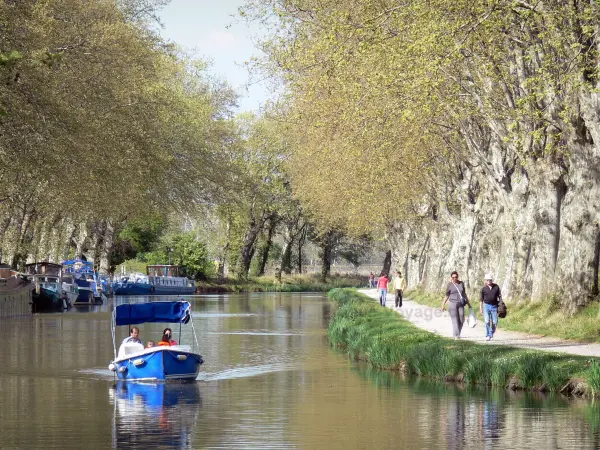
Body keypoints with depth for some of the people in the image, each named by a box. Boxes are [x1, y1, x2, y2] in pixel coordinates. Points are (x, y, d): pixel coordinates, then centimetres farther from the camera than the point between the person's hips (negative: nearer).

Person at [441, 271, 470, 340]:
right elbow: (447, 296, 1)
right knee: (455, 320, -7)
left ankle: (457, 333, 21)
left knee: (461, 320, 3)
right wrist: (443, 305, -5)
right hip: (453, 304, -4)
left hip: (461, 304, 4)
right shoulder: (449, 285, -2)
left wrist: (468, 303, 16)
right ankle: (456, 336, -7)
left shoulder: (461, 283, 7)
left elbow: (464, 293, 15)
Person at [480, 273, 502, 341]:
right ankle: (488, 336, -6)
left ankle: (491, 334, 23)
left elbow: (499, 296, 8)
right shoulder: (484, 289, 0)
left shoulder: (496, 287, 1)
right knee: (487, 321, -11)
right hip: (486, 305, -1)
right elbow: (481, 299, 6)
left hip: (494, 306, 1)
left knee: (495, 322, 2)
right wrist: (481, 308, 4)